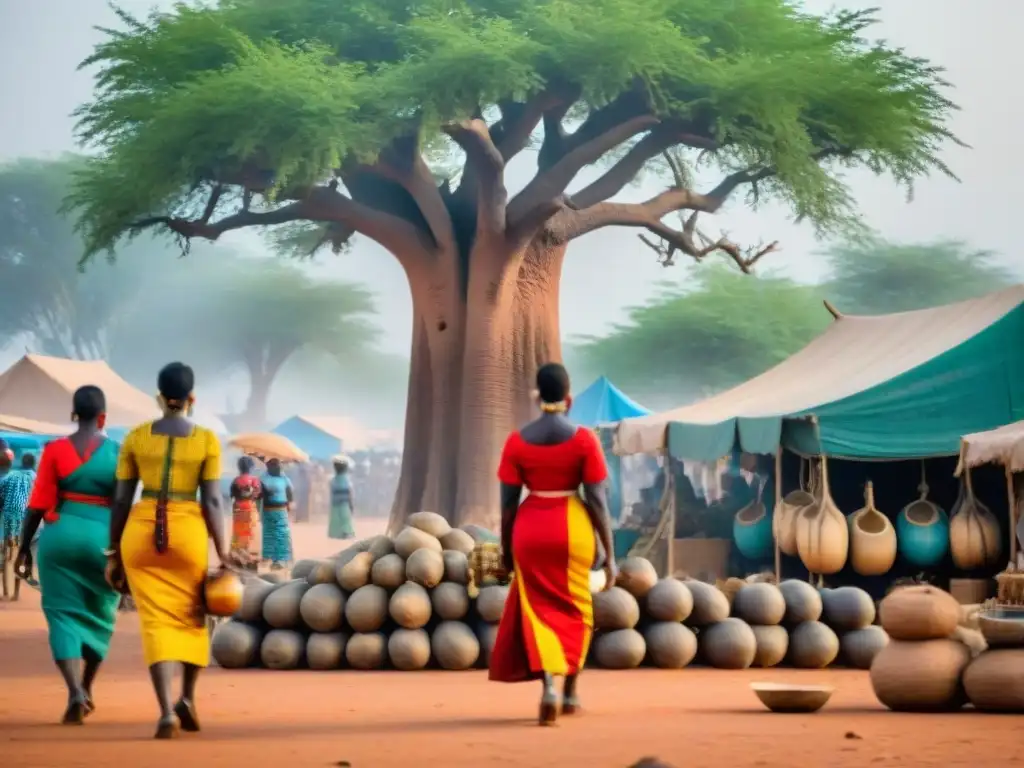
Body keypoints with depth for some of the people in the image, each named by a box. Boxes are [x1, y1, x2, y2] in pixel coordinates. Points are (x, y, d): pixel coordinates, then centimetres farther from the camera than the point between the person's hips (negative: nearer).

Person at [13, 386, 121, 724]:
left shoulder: (54, 450, 0)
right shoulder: (116, 452, 0)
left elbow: (38, 505, -3)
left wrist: (24, 547, 6)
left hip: (61, 535, 0)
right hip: (103, 538, 1)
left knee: (63, 613, 3)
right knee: (99, 614, 18)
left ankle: (75, 693, -14)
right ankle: (87, 689, 28)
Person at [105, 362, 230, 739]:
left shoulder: (136, 437, 3)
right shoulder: (206, 440, -2)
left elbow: (121, 500, 4)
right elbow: (212, 502, -5)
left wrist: (113, 553, 11)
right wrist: (223, 555, 0)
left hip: (141, 532, 1)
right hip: (188, 532, -1)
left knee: (157, 621, 1)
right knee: (191, 616, 20)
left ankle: (166, 712, -11)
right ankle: (187, 698, 15)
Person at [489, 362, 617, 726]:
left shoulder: (517, 441, -2)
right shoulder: (584, 439, -7)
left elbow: (507, 503, -1)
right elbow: (597, 501, -8)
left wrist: (506, 548, 12)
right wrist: (610, 554, -1)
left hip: (530, 530, 1)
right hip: (573, 529, 0)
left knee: (540, 608, 9)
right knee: (574, 609, 17)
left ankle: (549, 684, -14)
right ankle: (570, 691, 26)